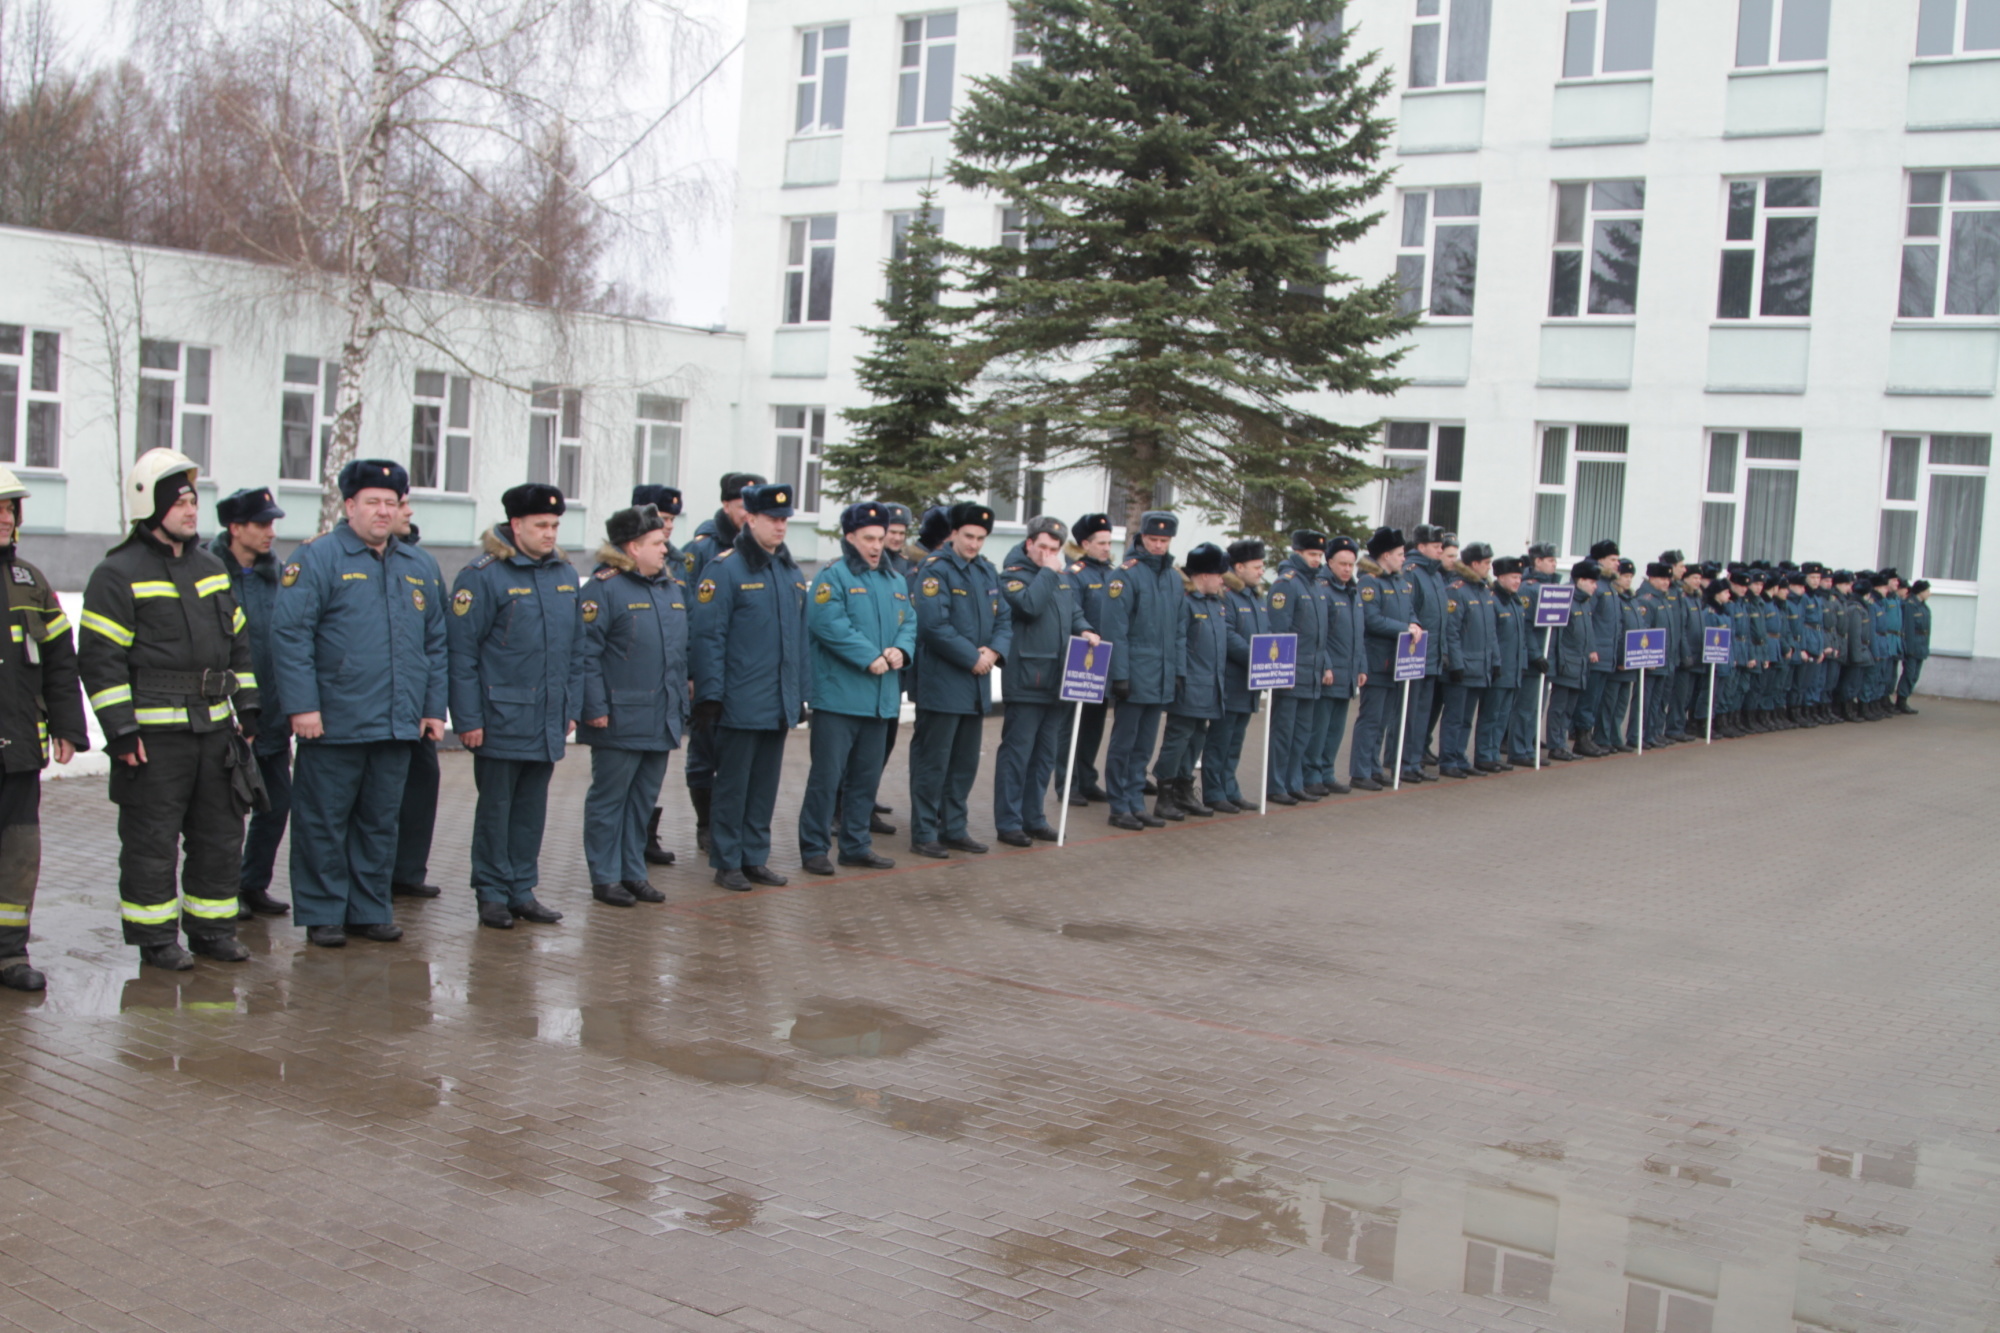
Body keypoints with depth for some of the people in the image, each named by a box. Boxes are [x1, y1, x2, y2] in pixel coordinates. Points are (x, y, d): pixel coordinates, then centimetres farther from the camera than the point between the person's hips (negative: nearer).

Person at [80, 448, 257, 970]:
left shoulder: (211, 568, 15)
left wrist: (247, 708, 15)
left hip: (214, 728, 7)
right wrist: (120, 729, -15)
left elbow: (237, 643, 21)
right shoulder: (118, 574, -7)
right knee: (152, 839, 0)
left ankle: (211, 927, 23)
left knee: (220, 833, 11)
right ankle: (155, 937, 11)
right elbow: (100, 658, -10)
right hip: (153, 733, -6)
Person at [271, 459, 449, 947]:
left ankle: (370, 909, 22)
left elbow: (435, 643, 18)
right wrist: (302, 705, -17)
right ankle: (322, 913, 13)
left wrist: (434, 707, 11)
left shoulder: (419, 567, 14)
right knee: (325, 821, 3)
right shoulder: (317, 558, -5)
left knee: (381, 822, 12)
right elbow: (289, 633, -12)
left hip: (399, 724, 5)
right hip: (334, 723, -5)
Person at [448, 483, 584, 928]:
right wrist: (468, 718, -13)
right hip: (501, 719, -5)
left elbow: (576, 649, 15)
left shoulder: (566, 576, 9)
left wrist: (572, 706, 11)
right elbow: (462, 652, -11)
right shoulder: (482, 576, -9)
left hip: (548, 720, 6)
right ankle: (492, 893, 15)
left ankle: (523, 889, 22)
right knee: (496, 807, 5)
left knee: (533, 808, 12)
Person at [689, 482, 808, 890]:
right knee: (733, 785, 3)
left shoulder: (792, 572, 11)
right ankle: (727, 862, 12)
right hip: (741, 703, -6)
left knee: (766, 785, 12)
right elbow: (709, 637, -12)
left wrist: (801, 692, 13)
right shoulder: (725, 568, -9)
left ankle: (755, 858, 22)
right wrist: (710, 695, -15)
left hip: (780, 704, 6)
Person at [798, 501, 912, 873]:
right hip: (838, 697, -7)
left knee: (867, 775, 13)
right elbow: (828, 623, -19)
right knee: (827, 775, -3)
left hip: (880, 699, 7)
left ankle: (856, 844, 22)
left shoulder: (895, 581, 15)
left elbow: (910, 621, 12)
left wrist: (900, 650, -10)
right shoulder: (833, 576, -8)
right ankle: (814, 848, 5)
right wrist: (870, 658, -21)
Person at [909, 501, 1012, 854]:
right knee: (933, 761, -1)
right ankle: (923, 834, 6)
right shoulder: (936, 570, -12)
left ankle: (954, 828, 24)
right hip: (942, 684, -8)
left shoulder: (987, 572, 12)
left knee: (966, 762, 14)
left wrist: (994, 651, -8)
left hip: (976, 684, 8)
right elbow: (934, 625, -20)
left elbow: (1004, 618, 11)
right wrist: (973, 658, -17)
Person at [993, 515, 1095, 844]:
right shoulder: (1013, 575, -5)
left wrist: (1084, 631, 0)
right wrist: (1047, 572, -14)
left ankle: (1033, 817, 21)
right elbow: (1029, 605, -23)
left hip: (1057, 679, 7)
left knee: (1046, 754, 12)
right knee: (1017, 752, -5)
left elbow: (1074, 613, 21)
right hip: (1025, 680, -7)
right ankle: (1008, 822, 1)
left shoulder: (1066, 577, 16)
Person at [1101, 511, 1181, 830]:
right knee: (1124, 744, 2)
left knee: (1144, 747, 12)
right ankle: (1120, 807, 8)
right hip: (1134, 677, -6)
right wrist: (1119, 674, -16)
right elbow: (1115, 629, -12)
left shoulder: (1174, 577, 11)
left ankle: (1137, 803, 19)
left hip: (1161, 680, 6)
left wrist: (1177, 670, 12)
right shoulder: (1125, 574, -9)